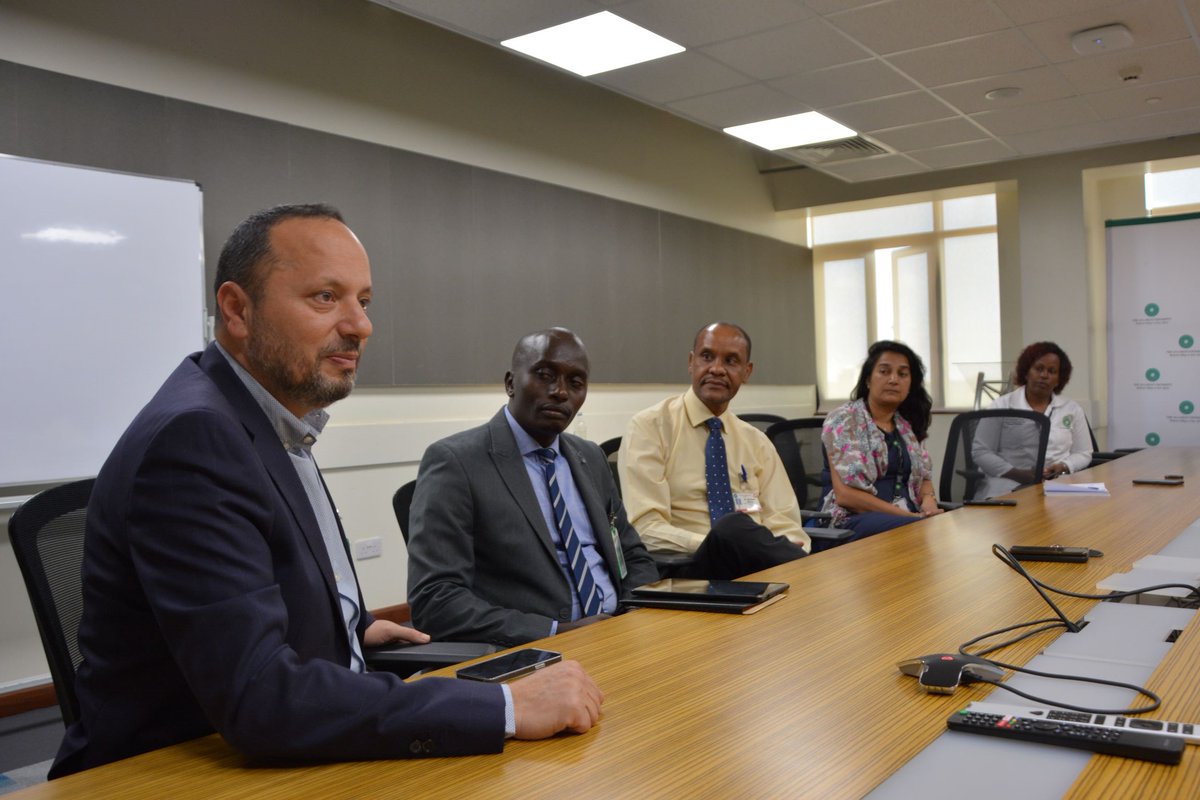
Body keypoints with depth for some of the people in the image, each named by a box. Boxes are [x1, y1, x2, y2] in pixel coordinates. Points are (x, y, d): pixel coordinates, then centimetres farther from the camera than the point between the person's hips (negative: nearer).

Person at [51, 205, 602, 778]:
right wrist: (508, 707, -28)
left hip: (272, 760, 8)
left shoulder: (276, 422, 5)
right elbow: (259, 698, -28)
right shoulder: (192, 436, -21)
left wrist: (354, 627, 6)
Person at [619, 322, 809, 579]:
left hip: (759, 563, 3)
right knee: (733, 528, -34)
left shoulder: (757, 442, 16)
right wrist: (726, 545, -26)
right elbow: (646, 529, -11)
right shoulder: (650, 427, -1)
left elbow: (784, 522, 8)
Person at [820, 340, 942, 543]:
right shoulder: (843, 420, -4)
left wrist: (928, 502, -6)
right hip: (856, 520, -7)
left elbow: (924, 478, 20)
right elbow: (845, 494, -14)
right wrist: (912, 516, -18)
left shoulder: (907, 425, 17)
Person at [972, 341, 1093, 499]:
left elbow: (1083, 454, 15)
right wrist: (1017, 474, -13)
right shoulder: (1001, 406, 5)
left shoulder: (1072, 409, 14)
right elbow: (980, 451, 0)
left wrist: (1063, 467, -8)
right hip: (1009, 486, -2)